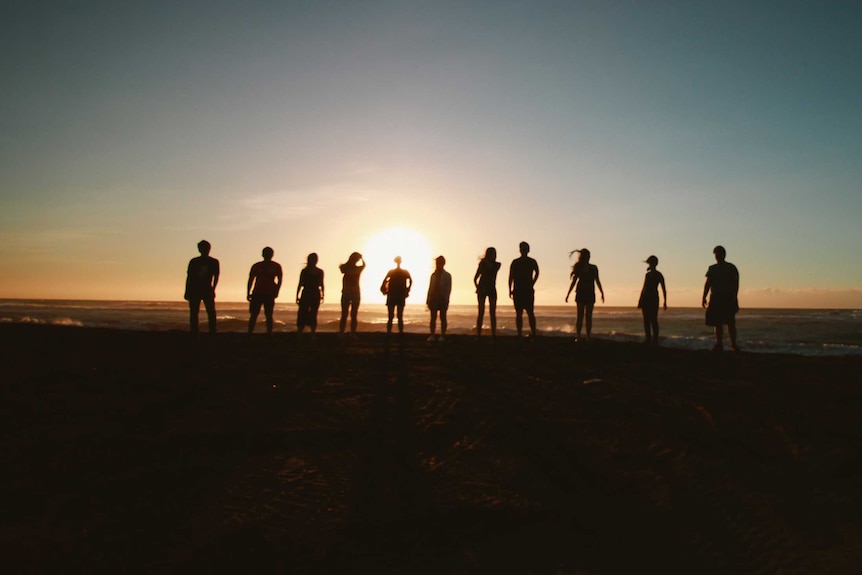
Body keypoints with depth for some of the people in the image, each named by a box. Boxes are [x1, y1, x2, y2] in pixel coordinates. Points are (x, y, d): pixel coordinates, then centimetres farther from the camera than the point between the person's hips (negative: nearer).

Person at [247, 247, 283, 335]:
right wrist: (248, 293, 3)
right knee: (253, 315, -2)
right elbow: (250, 280, 9)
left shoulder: (276, 266, 4)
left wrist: (276, 291, -10)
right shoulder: (257, 266, 6)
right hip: (257, 293, 1)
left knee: (268, 315, -1)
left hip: (270, 294, -1)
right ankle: (249, 334, 0)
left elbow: (279, 280, 4)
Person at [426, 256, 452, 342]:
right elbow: (430, 288, 12)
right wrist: (428, 300, 7)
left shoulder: (447, 275, 2)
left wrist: (446, 300, -13)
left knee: (443, 317, 1)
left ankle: (443, 335, 5)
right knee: (433, 318, 2)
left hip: (442, 299, -3)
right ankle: (432, 335, 5)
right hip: (433, 299, 3)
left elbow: (448, 289, -3)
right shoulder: (433, 275, 12)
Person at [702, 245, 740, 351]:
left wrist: (734, 298, -15)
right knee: (717, 323, 3)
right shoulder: (712, 269, 13)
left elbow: (735, 284, -4)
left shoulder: (731, 268, 3)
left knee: (730, 322, -8)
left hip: (728, 298, -3)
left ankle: (733, 344, -4)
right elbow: (707, 284, 13)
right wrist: (704, 298, 5)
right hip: (716, 298, 4)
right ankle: (719, 344, 8)